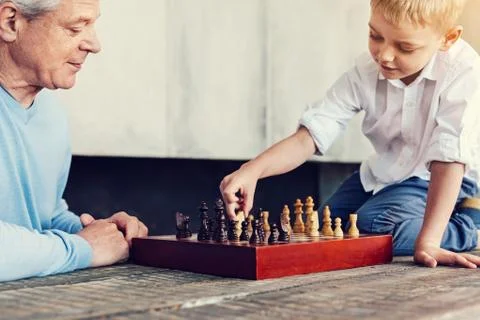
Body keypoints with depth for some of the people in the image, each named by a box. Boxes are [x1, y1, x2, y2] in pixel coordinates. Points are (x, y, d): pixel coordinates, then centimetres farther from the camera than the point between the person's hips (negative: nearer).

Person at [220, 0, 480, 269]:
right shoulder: (365, 72, -18)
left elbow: (449, 158, -34)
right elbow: (311, 135, -22)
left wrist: (427, 241, -41)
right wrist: (253, 169, -39)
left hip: (443, 181, -6)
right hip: (385, 172, 6)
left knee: (370, 225, -28)